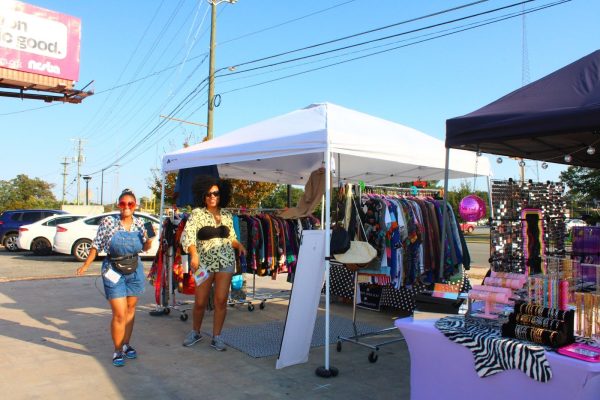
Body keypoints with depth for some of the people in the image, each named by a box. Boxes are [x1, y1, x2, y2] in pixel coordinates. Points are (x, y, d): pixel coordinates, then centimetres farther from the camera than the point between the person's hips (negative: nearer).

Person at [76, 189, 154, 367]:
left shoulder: (139, 223, 1)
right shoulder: (108, 222, -10)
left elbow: (145, 248, 10)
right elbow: (96, 245, -1)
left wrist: (149, 239, -9)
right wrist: (85, 265, -2)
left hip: (135, 271, 4)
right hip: (114, 271, -4)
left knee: (130, 310, 13)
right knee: (119, 314, -6)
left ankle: (126, 344, 29)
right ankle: (118, 351, 9)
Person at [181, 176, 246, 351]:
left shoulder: (227, 215, 8)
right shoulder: (197, 213, -3)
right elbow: (187, 235, -15)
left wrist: (239, 245, -3)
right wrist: (194, 254, -30)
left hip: (226, 261, 2)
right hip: (204, 262, -2)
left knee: (221, 301, -1)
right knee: (200, 302, 6)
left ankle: (216, 337, 13)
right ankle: (196, 332, 31)